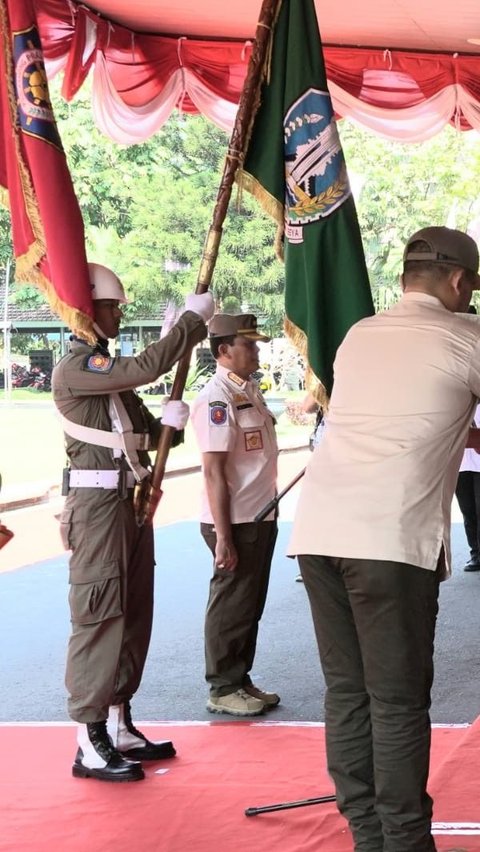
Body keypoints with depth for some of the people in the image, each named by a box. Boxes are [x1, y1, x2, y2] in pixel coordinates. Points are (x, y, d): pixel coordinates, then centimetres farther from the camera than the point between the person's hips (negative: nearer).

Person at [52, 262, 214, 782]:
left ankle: (118, 727, 20)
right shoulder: (73, 369, -11)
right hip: (98, 502, -9)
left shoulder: (111, 370, 18)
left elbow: (145, 432, 21)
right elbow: (147, 367, -24)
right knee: (99, 617, -9)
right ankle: (90, 744, -6)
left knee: (133, 616, 11)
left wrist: (168, 422, -1)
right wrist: (193, 319, -15)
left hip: (132, 501, 9)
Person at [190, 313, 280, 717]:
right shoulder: (216, 399, -17)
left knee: (251, 604, 16)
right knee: (231, 605, 1)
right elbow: (213, 472, -21)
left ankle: (241, 681, 28)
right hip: (235, 522, -9)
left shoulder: (251, 391, 11)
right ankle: (224, 689, 12)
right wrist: (223, 536, -22)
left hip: (261, 517, 9)